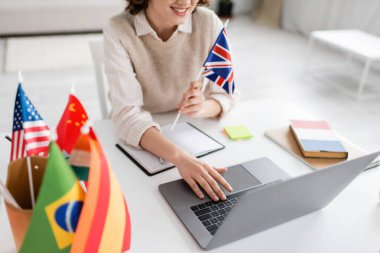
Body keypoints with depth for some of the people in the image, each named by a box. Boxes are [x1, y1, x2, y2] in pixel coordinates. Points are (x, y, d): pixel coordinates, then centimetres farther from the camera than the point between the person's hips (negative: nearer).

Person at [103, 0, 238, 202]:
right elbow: (127, 114, -27)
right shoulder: (118, 30, -20)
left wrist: (202, 107, -30)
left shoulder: (208, 23, -15)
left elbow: (226, 94, -7)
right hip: (135, 142, -1)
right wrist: (179, 157, -44)